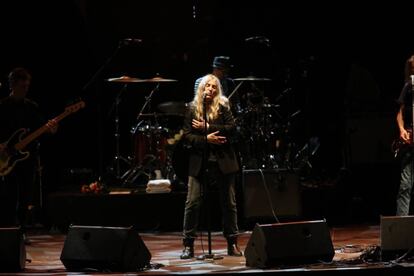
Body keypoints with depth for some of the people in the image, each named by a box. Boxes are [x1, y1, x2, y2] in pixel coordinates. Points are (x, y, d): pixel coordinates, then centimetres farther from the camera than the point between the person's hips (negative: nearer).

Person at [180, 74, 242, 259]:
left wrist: (207, 127, -13)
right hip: (199, 162, 0)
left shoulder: (223, 106, 2)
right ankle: (188, 245, 1)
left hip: (223, 161, 0)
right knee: (192, 202, -6)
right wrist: (206, 139, -14)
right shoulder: (192, 108, 4)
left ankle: (232, 244, 16)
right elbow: (186, 136, 0)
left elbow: (231, 129, -9)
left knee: (229, 203, 6)